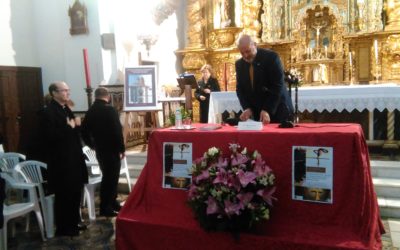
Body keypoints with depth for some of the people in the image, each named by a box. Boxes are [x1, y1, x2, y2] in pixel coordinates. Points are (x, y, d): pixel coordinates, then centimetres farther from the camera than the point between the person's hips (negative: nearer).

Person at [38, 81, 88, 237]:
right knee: (64, 195, 2)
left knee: (76, 192, 17)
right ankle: (63, 228, 17)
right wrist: (69, 127, -19)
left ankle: (74, 222, 32)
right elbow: (50, 136, -25)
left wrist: (76, 125, 5)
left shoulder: (66, 109, 14)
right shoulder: (47, 112, -14)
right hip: (60, 162, -9)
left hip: (73, 158, 9)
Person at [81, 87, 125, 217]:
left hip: (99, 150, 7)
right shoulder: (110, 110, -15)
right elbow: (117, 131, -19)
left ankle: (112, 203, 28)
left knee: (108, 176, 18)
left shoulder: (90, 111, 5)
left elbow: (84, 132, 9)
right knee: (110, 178, 1)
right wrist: (122, 149, -9)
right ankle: (105, 208, 6)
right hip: (111, 150, -7)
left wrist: (93, 145, 22)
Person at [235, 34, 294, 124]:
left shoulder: (271, 57, -12)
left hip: (278, 110, -3)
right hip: (256, 113, 4)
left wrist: (267, 110, -24)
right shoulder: (239, 64, 3)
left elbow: (277, 86, -17)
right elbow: (240, 89, 7)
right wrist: (247, 108, -9)